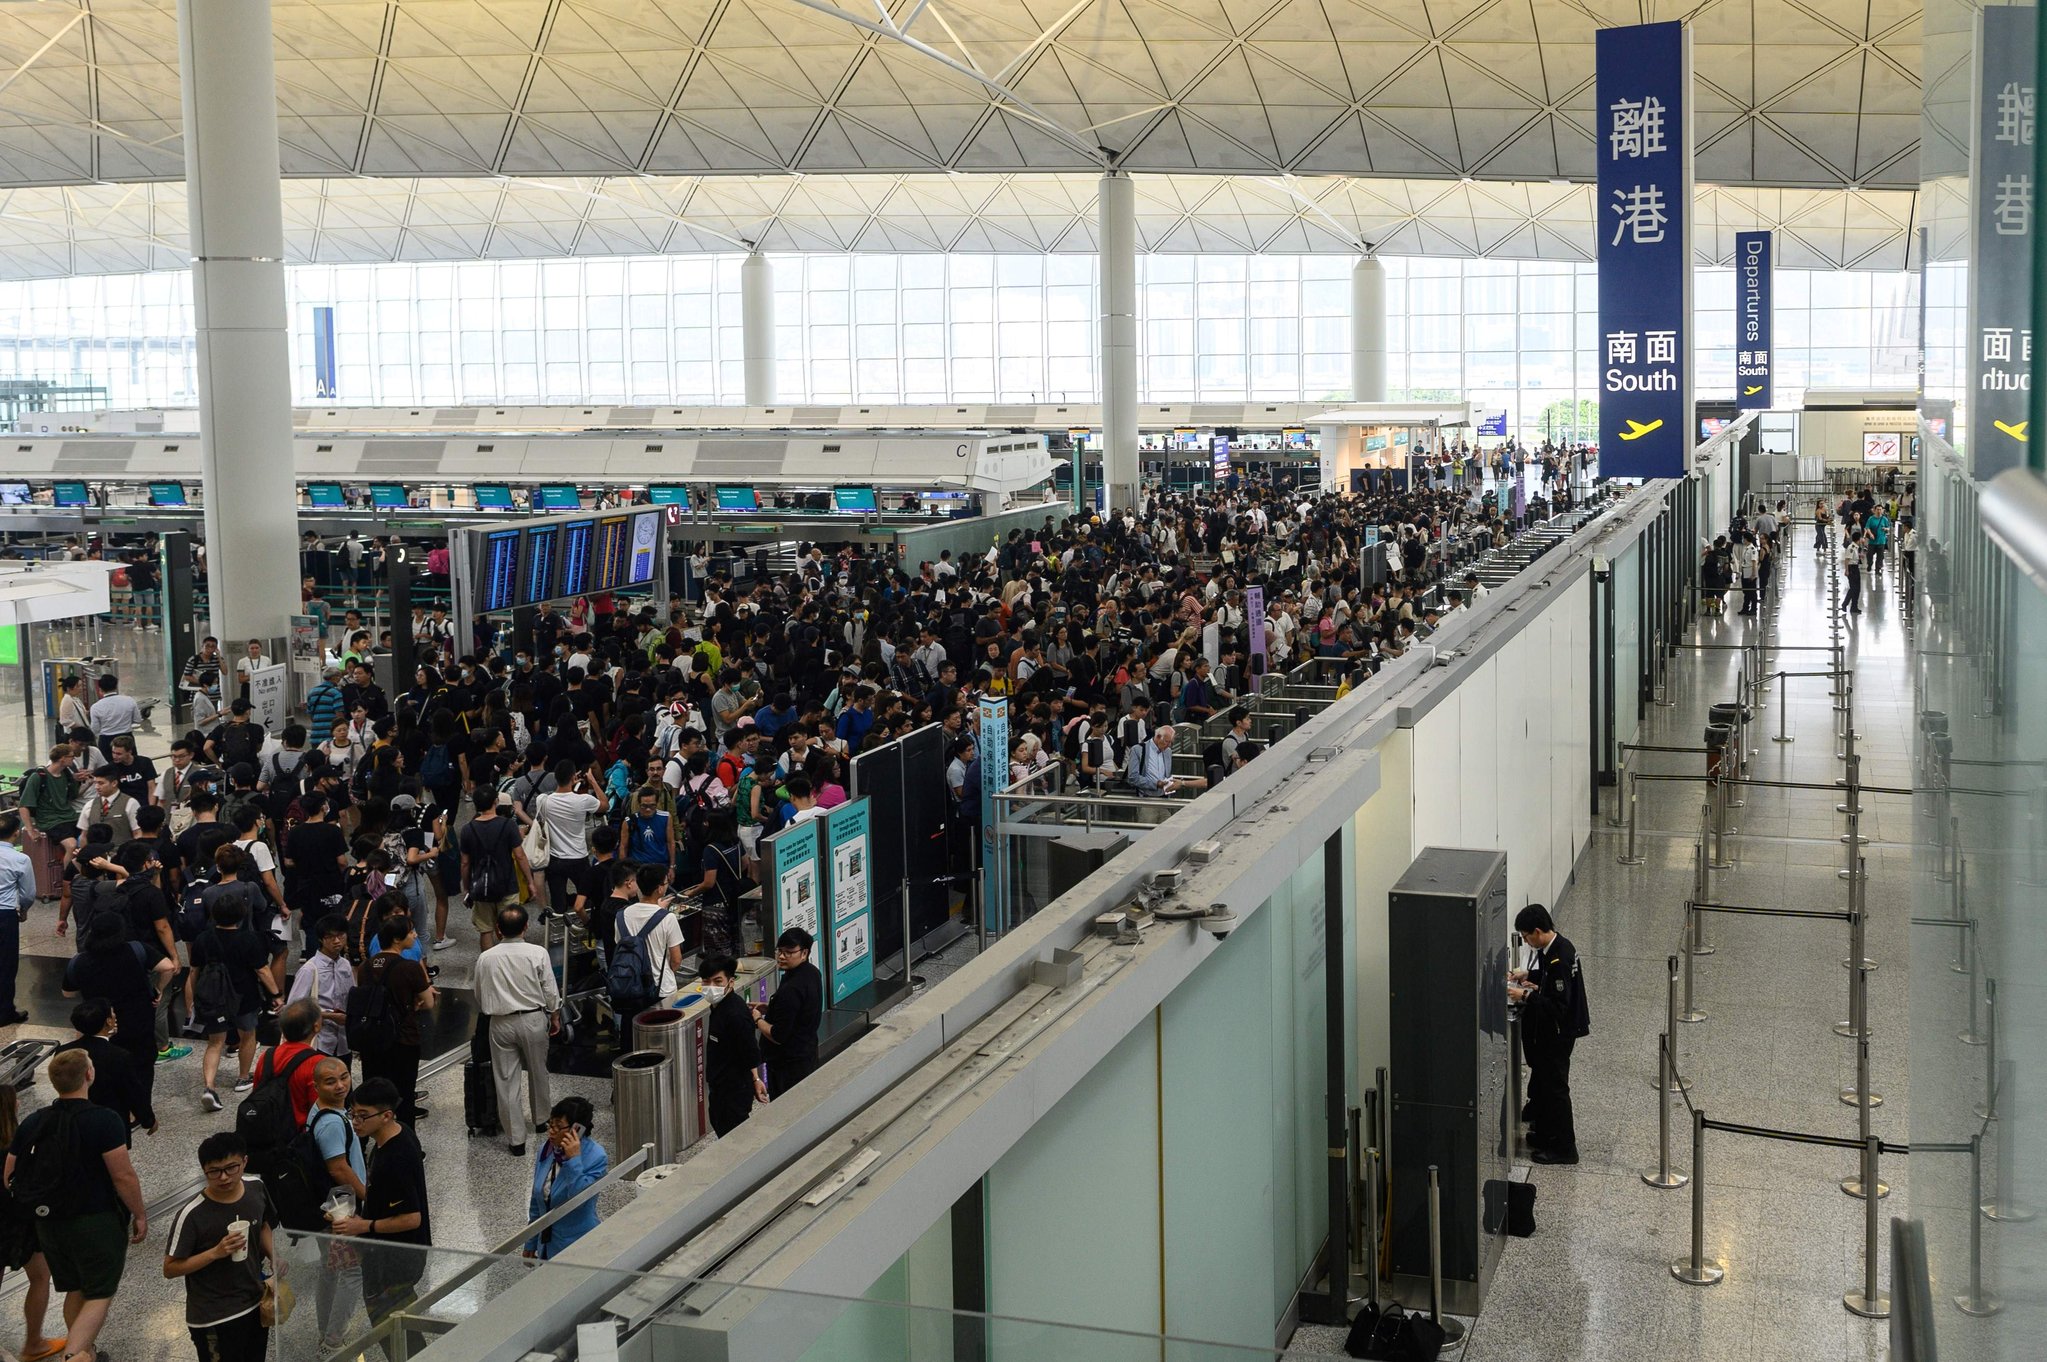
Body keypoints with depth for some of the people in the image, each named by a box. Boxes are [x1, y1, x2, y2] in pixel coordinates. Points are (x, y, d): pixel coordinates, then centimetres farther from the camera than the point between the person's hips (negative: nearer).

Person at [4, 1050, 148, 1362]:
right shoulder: (104, 1121, -18)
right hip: (98, 1223, -6)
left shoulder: (32, 1124, 1)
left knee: (75, 1291, 21)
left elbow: (9, 1178, 8)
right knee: (100, 1296, 2)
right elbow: (123, 1176, -17)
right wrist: (140, 1214, -4)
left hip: (49, 1223, 6)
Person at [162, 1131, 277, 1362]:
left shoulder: (256, 1188, -8)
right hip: (214, 1318, -6)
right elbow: (170, 1268, -17)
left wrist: (274, 1258, -5)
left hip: (256, 1304, 6)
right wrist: (216, 1252, -29)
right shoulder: (193, 1215, -24)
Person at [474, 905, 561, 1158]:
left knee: (506, 1081, 6)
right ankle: (540, 1120, 41)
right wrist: (555, 1018, 12)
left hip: (501, 1023, 0)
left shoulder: (486, 959, -8)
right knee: (538, 1072, 22)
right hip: (533, 1020, 0)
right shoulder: (538, 953, -12)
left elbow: (480, 998, 4)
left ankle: (516, 1139, 8)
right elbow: (550, 991, -5)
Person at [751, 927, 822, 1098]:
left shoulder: (791, 990, -28)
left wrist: (757, 1020, -9)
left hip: (788, 1064, -10)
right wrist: (770, 1008, 10)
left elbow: (778, 1036, -25)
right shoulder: (811, 973, 3)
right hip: (808, 1054, 10)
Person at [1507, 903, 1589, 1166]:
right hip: (1549, 1030, 10)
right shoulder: (1557, 946, 1)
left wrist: (1525, 995, -23)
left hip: (1557, 1033, -10)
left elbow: (1557, 1006, -29)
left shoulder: (1559, 958, -29)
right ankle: (1544, 1133, 35)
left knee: (1554, 1087, 3)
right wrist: (1528, 975, 7)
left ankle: (1564, 1149, 15)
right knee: (1542, 1082, 21)